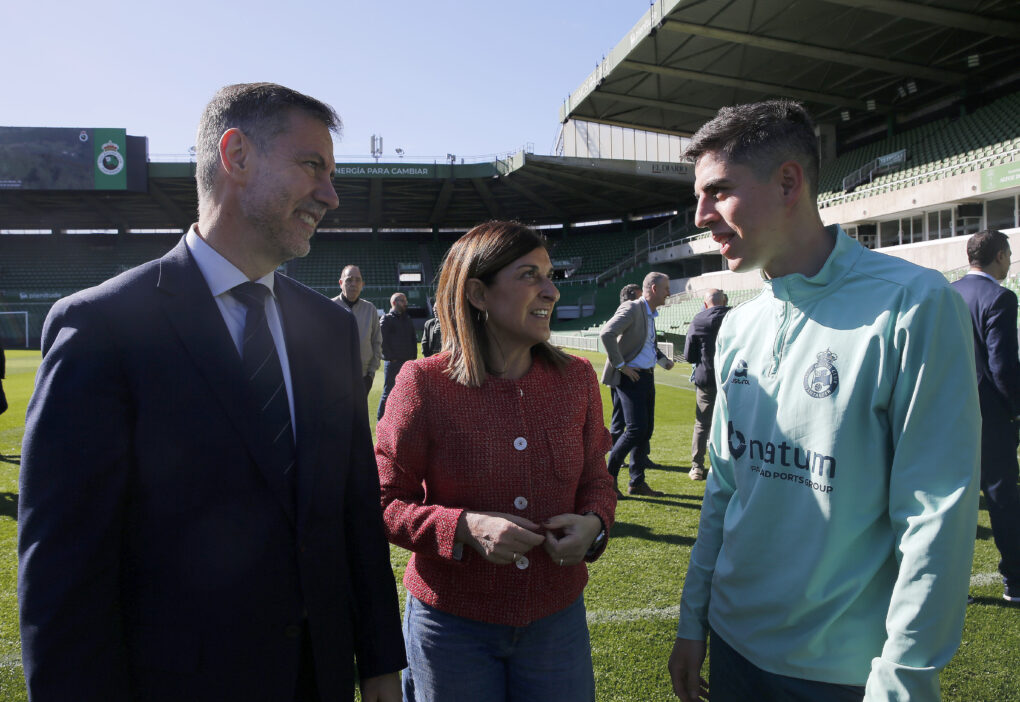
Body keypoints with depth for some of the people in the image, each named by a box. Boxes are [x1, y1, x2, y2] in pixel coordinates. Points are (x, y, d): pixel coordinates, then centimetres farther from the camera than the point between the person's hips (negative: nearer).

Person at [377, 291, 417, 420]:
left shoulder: (407, 319, 16)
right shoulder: (386, 319, -4)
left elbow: (413, 339, 20)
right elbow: (382, 341, -11)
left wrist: (413, 356, 9)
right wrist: (391, 358, -15)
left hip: (407, 361, 6)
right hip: (393, 362, -6)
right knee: (388, 392, -2)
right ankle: (381, 418, 6)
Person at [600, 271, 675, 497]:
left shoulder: (650, 313, 16)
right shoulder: (631, 309, -13)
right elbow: (606, 333, -26)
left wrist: (663, 360, 16)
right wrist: (620, 365, -22)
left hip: (646, 376, 9)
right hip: (630, 377, -9)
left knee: (646, 430, 10)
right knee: (636, 428, -12)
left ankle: (637, 481, 19)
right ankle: (608, 477, 0)